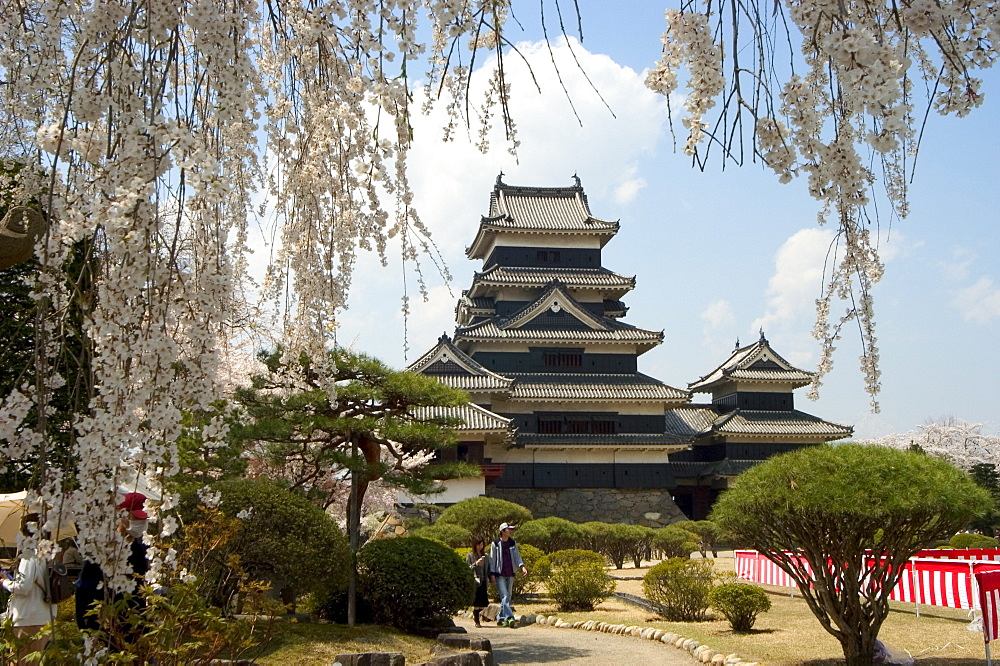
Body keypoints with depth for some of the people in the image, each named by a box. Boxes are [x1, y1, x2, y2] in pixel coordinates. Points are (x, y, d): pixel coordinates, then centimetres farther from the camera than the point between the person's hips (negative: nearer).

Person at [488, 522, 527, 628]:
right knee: (504, 596, -14)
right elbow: (492, 559, 0)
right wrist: (492, 574, -5)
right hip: (500, 575, -5)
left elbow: (517, 557, 8)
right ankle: (509, 617, -22)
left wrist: (522, 567, -9)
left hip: (510, 574, 5)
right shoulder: (495, 544, -2)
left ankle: (500, 618, 18)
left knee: (507, 597, 8)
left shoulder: (513, 543, 10)